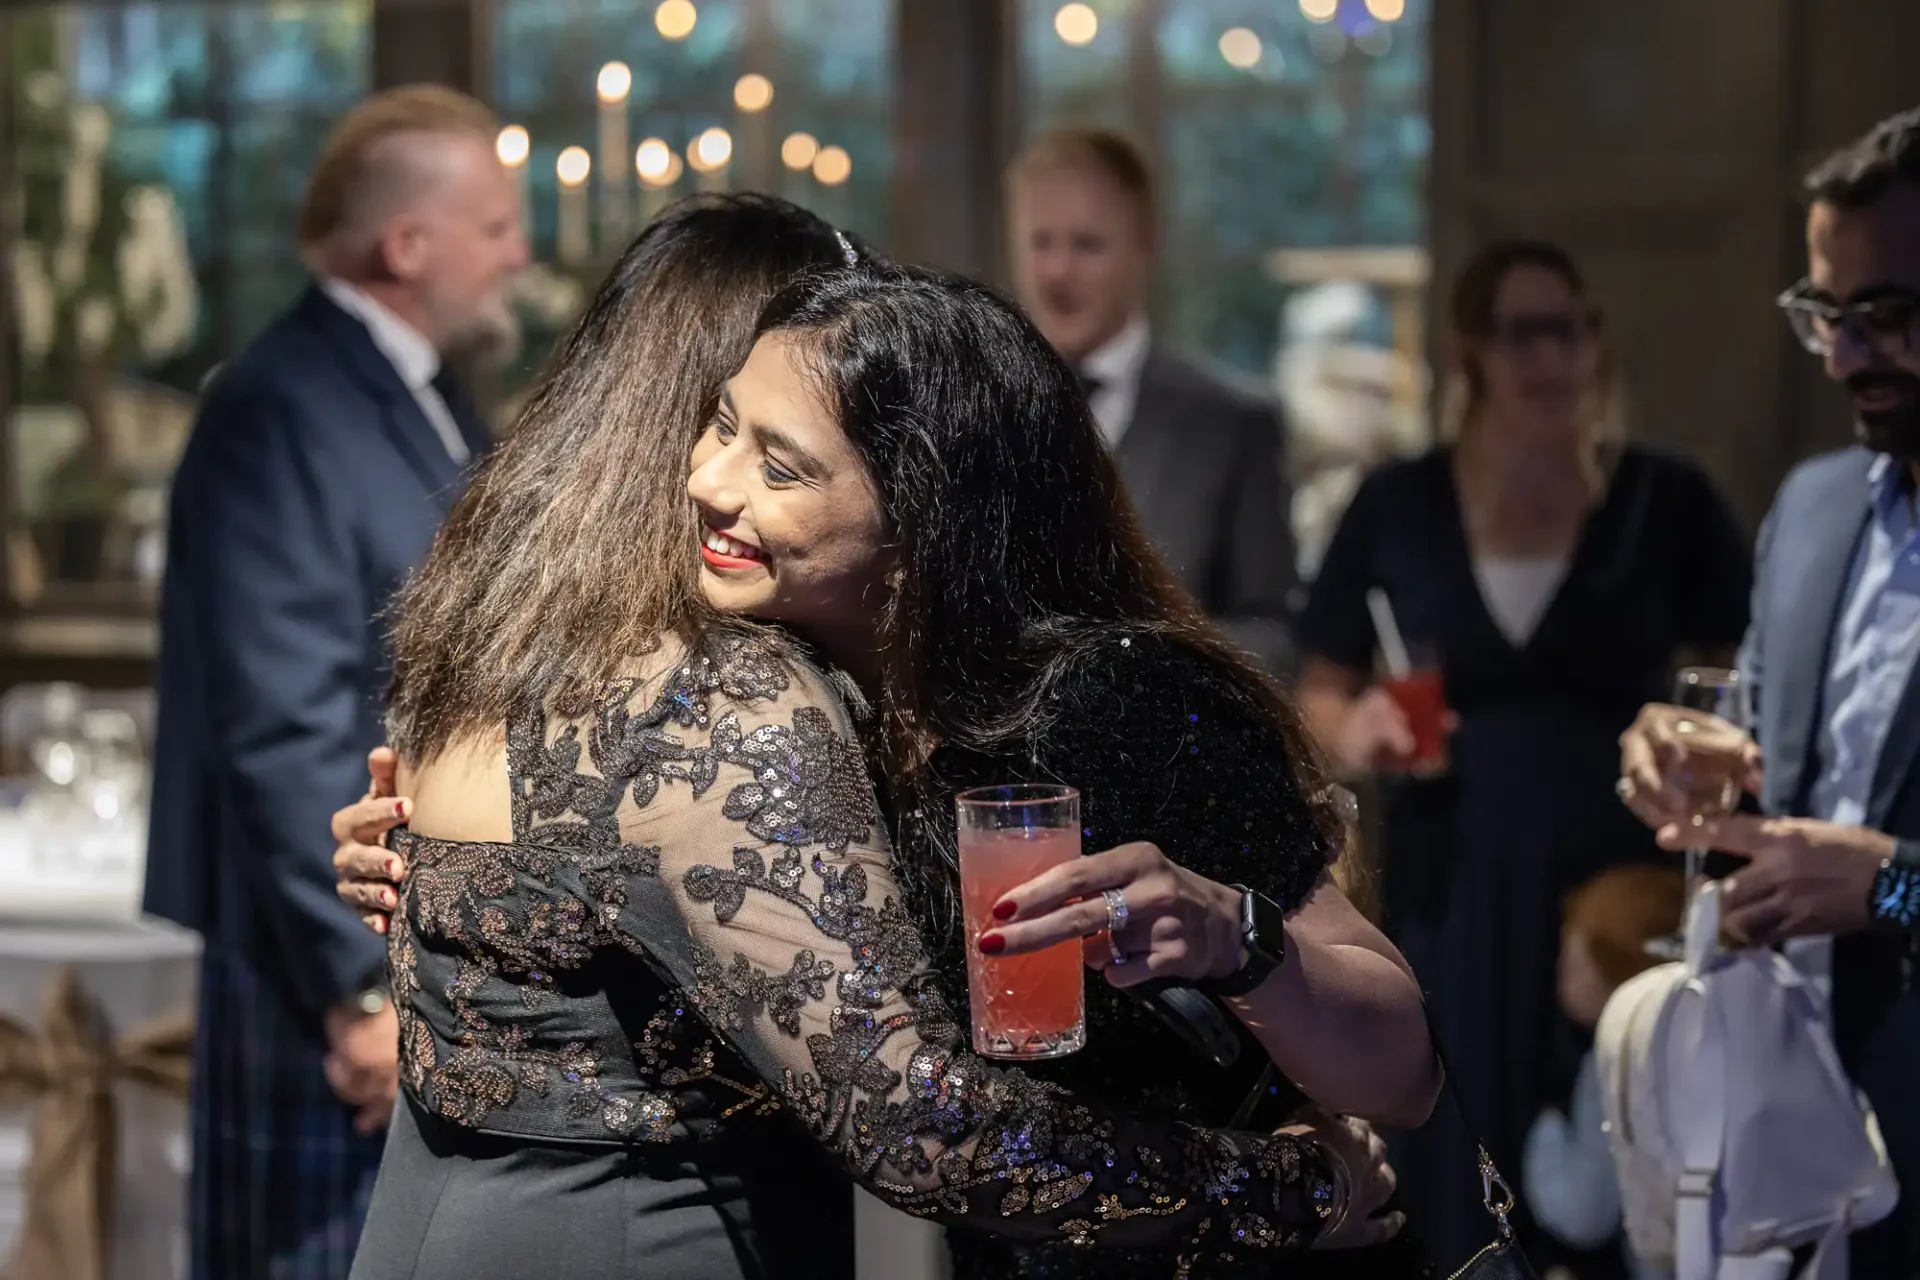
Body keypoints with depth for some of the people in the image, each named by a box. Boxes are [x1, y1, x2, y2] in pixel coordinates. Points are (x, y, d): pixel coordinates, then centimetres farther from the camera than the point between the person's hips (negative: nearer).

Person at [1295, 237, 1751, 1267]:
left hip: (1622, 890, -1)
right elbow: (1319, 691, 13)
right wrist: (1355, 731, -9)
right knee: (1453, 1172, 5)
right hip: (1449, 891, 1)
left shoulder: (1668, 504, 1)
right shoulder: (1397, 506, 5)